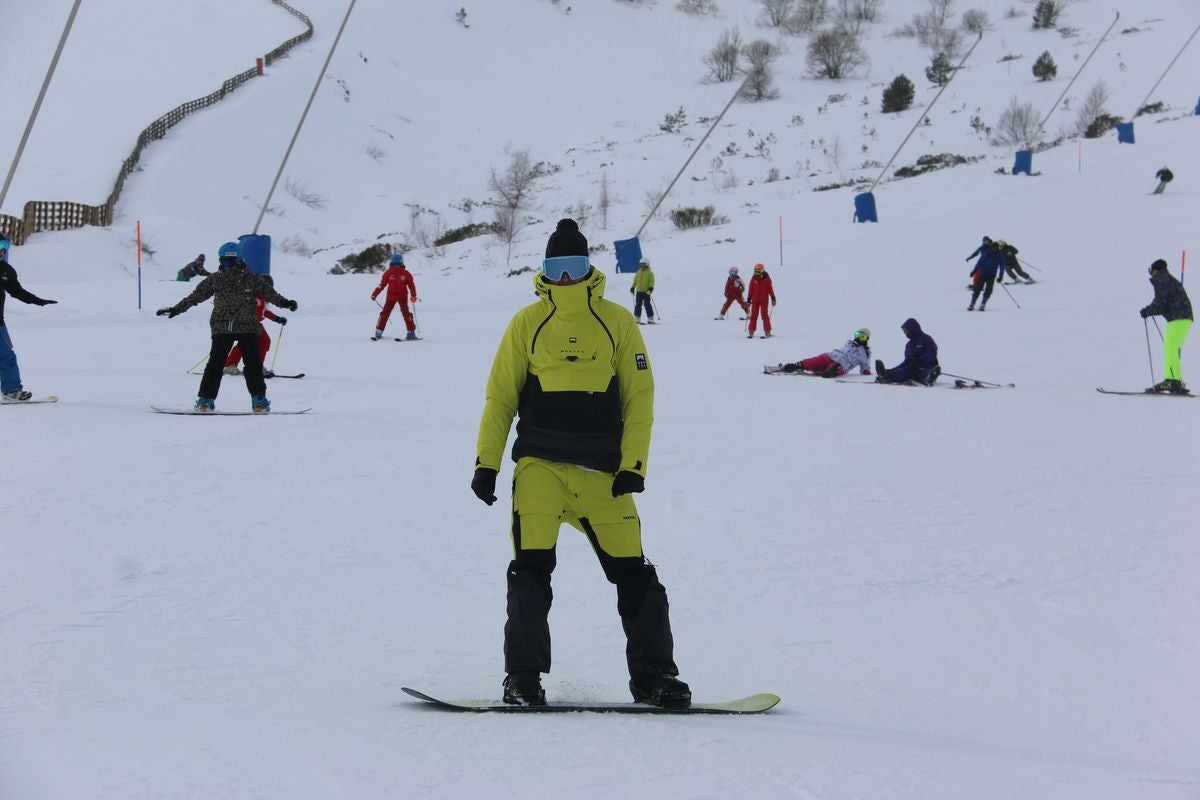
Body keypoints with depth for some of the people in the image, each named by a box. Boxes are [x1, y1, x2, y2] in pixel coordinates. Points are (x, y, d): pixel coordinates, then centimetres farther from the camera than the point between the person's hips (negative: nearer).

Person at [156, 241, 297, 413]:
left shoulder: (252, 280, 0)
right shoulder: (215, 280, 6)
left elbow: (269, 293, -6)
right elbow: (196, 296, 12)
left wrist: (284, 302, -24)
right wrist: (175, 309, 14)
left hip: (247, 327, -1)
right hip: (222, 327, 1)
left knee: (252, 362, -9)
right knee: (216, 362, -7)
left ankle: (259, 399, -2)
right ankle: (206, 399, -2)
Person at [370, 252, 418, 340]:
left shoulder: (406, 274, -6)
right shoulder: (388, 273, -3)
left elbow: (411, 285, -5)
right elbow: (382, 284, -1)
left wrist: (413, 296, -19)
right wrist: (374, 294, -5)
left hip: (402, 297, -1)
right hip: (391, 296, 2)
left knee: (406, 313, -11)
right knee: (384, 313, 0)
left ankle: (411, 332, -7)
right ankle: (378, 332, 6)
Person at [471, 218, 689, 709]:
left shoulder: (617, 322, 5)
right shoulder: (527, 324, 5)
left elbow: (639, 398, 6)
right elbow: (500, 398, 9)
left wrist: (633, 465, -3)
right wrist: (486, 463, 3)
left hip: (602, 472, 1)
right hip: (540, 466, 0)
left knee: (632, 572, -1)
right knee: (531, 568, -11)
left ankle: (653, 675, 10)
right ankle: (523, 677, -2)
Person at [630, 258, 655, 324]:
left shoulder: (650, 273, -3)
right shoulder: (638, 272, 14)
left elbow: (652, 281, -7)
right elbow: (635, 280, 22)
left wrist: (651, 287, -21)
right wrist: (633, 287, 15)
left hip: (646, 291, -6)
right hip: (638, 291, 6)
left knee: (647, 304, -7)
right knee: (638, 304, 6)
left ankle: (650, 318, -4)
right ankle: (637, 318, 11)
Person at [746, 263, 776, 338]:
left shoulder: (766, 279, -2)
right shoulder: (753, 279, 4)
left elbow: (770, 289, 0)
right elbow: (750, 290, 9)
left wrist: (773, 298, -3)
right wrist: (749, 299, 8)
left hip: (764, 300, -3)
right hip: (755, 300, 3)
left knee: (764, 315, -5)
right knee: (753, 315, 4)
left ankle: (767, 332, -3)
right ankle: (751, 332, 9)